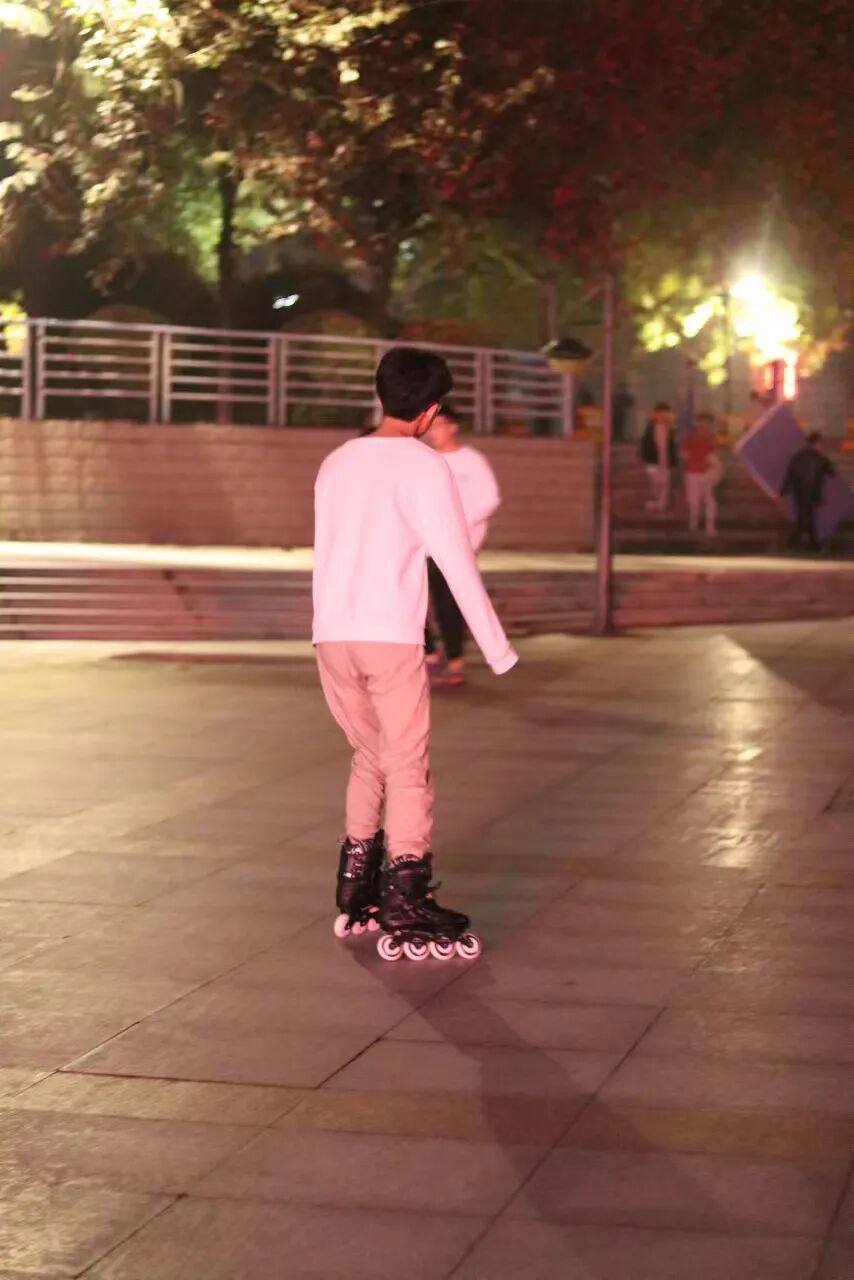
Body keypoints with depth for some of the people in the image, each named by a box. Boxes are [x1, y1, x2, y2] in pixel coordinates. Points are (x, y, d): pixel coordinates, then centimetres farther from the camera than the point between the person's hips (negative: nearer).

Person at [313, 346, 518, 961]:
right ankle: (406, 912, -7)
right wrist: (499, 651, -2)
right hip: (391, 638, -6)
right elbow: (459, 564, -7)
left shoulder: (337, 464, 16)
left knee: (371, 755, 19)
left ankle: (356, 892, 20)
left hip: (331, 636, 6)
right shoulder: (425, 468, -4)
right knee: (409, 769, -2)